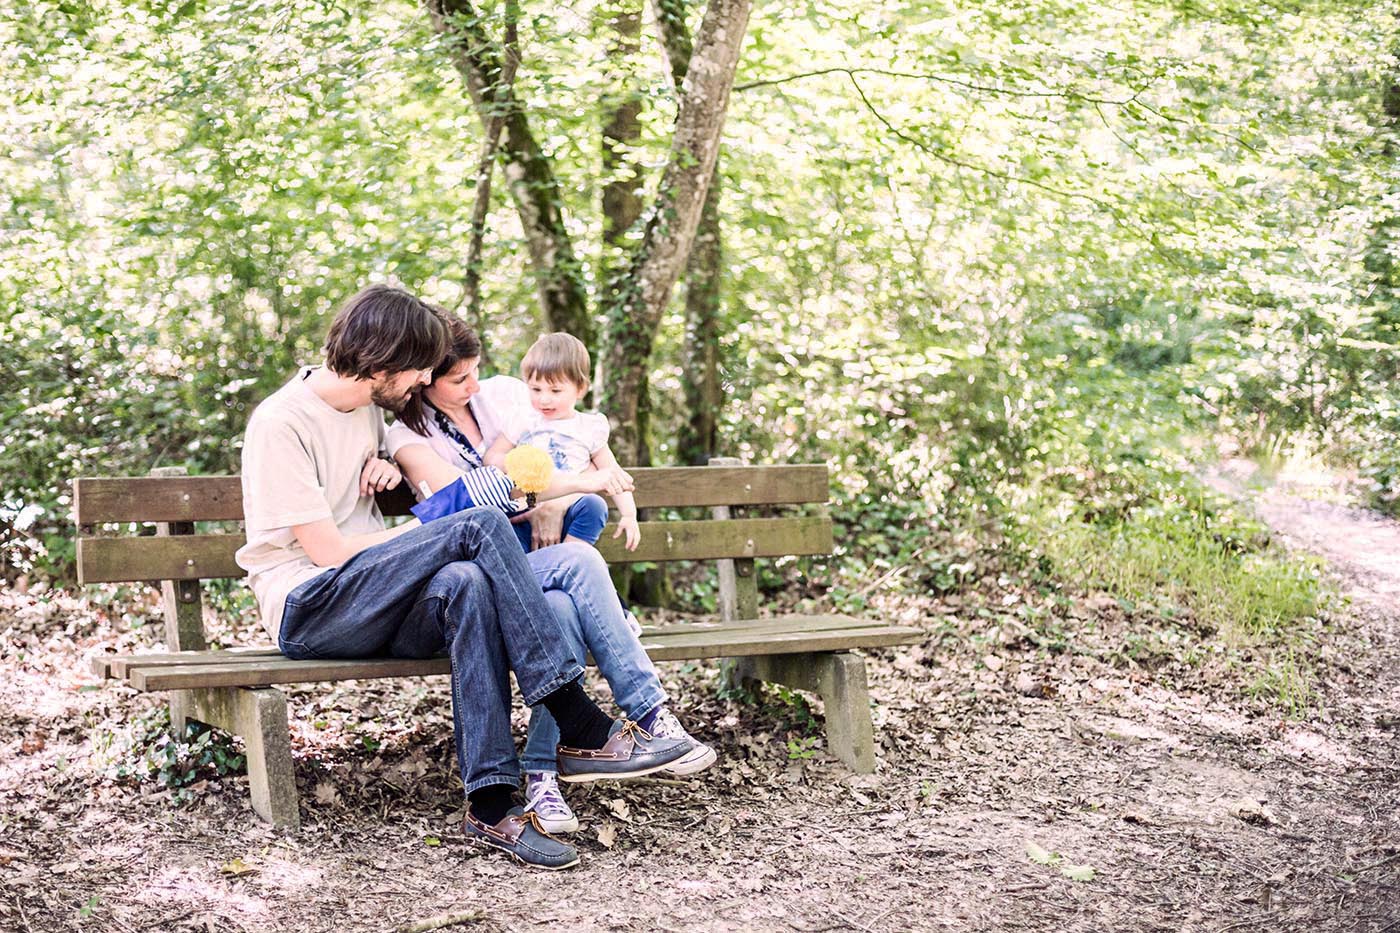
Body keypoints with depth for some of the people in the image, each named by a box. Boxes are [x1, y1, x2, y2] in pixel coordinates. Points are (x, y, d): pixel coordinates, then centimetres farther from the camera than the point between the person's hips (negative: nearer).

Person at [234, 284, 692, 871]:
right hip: (307, 610, -7)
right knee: (481, 526, -27)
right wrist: (435, 538, -6)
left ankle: (491, 805, -37)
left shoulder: (370, 408, 14)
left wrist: (384, 465, 12)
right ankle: (582, 732, -29)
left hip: (373, 612, 7)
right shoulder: (281, 422, -10)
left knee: (466, 583, -32)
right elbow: (328, 551, -15)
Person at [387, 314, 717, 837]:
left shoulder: (503, 395, 12)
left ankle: (540, 774, -35)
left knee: (563, 610, -33)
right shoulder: (408, 436, -2)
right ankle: (651, 715, -32)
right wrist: (577, 481, -18)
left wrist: (555, 506, -8)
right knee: (578, 561, -33)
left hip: (536, 563, 4)